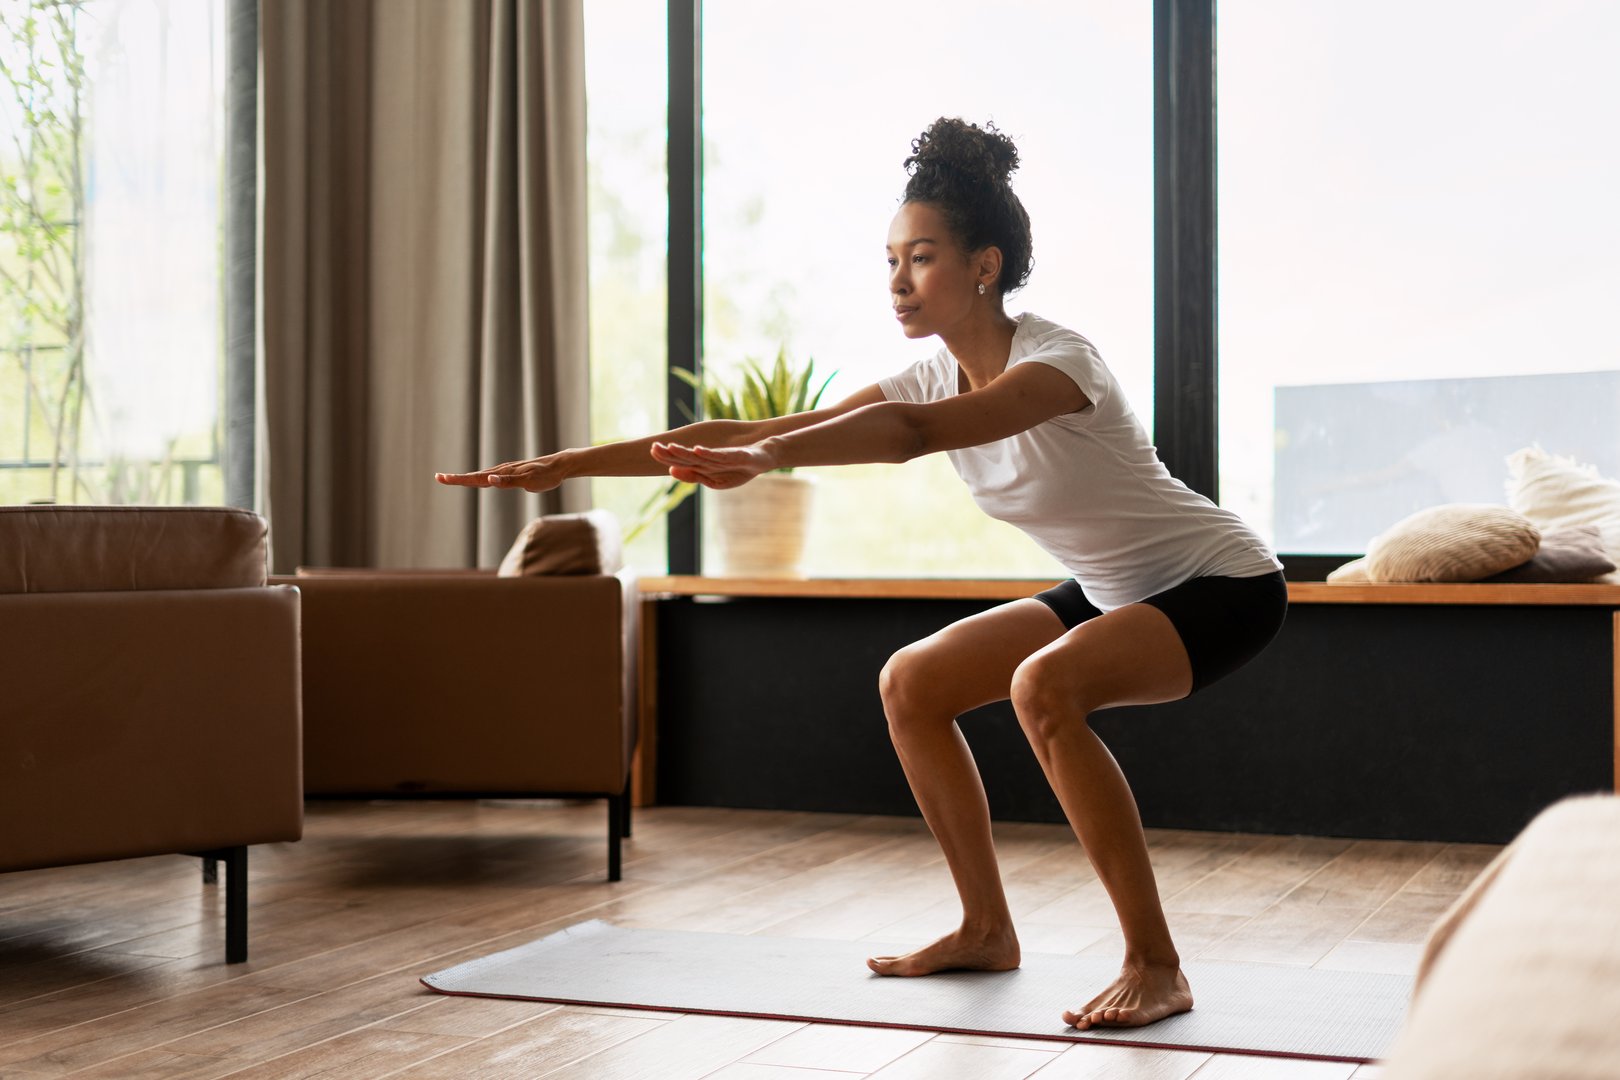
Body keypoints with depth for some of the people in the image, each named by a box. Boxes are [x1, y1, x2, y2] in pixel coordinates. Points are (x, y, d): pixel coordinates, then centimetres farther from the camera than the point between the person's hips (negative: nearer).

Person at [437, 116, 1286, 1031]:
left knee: (1043, 686, -34)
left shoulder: (1058, 361, -27)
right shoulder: (937, 378, -5)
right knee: (911, 684, 3)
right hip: (1116, 592, 9)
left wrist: (769, 456, -62)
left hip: (1225, 585, -8)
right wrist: (570, 465, -15)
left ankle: (1156, 968, -24)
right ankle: (987, 929, 13)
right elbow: (740, 432, -10)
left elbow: (912, 433, -48)